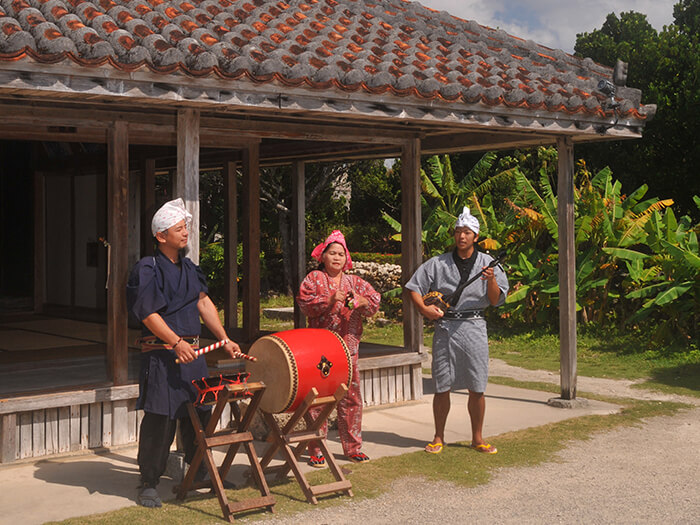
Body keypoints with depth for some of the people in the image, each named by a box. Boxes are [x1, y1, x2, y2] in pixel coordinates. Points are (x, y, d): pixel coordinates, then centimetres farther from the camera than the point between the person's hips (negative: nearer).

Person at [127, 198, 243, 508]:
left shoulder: (189, 267, 15)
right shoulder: (148, 269, -8)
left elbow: (203, 302, 16)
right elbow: (148, 314, -15)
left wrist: (224, 339, 10)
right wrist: (177, 342, -23)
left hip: (191, 351, 7)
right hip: (161, 355, -7)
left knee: (199, 413, 12)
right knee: (160, 419, -6)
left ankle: (198, 471, 31)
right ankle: (148, 484, 5)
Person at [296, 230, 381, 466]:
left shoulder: (355, 282, 15)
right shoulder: (314, 278, 6)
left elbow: (374, 301, 5)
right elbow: (305, 303, -7)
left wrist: (360, 301, -15)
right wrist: (330, 300, -19)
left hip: (348, 347, 3)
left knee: (351, 398, 6)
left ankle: (353, 447, 17)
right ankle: (316, 451, 4)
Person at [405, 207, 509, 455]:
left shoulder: (488, 264, 7)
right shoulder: (438, 264, 6)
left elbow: (496, 301, 4)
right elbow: (414, 287, 8)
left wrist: (491, 281, -14)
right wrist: (424, 307, -9)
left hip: (474, 328, 0)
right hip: (445, 327, 0)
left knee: (477, 388, 2)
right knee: (442, 387, 3)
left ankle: (477, 438, 16)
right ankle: (439, 438, 16)